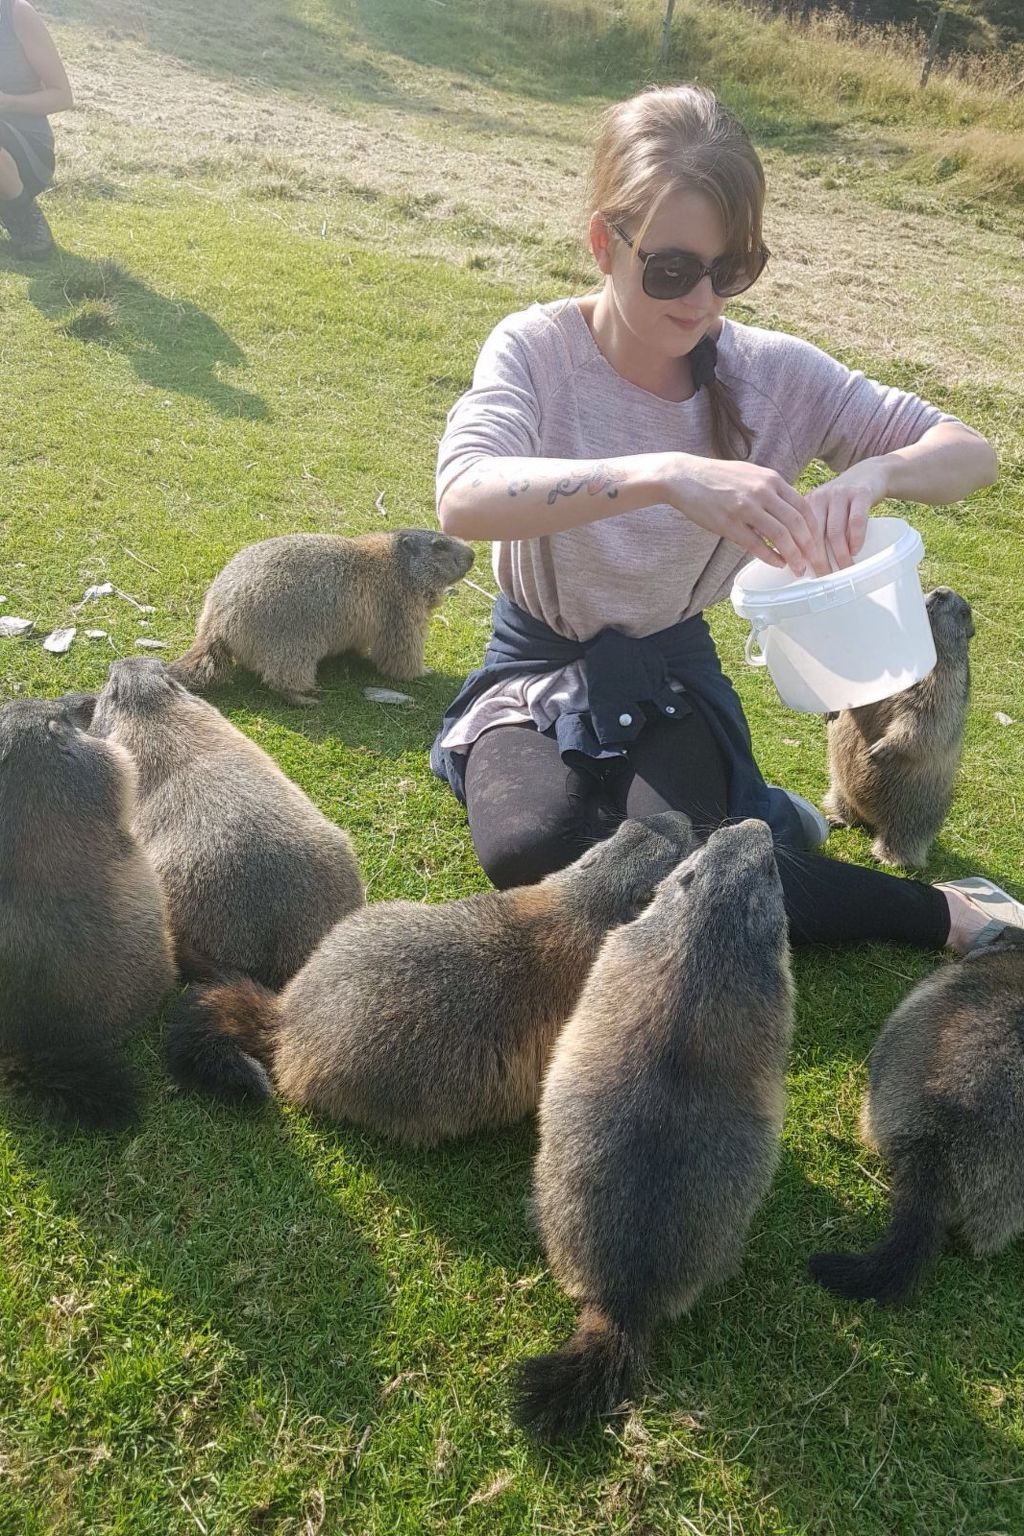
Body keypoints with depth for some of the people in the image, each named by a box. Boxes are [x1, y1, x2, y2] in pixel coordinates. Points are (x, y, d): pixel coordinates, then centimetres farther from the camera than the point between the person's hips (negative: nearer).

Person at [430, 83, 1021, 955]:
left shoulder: (772, 374, -11)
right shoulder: (537, 349, -17)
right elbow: (465, 499, -37)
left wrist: (874, 472, -31)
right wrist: (665, 474, -52)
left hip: (673, 671, 0)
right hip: (539, 668, 1)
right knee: (532, 852, -29)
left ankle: (751, 820, 6)